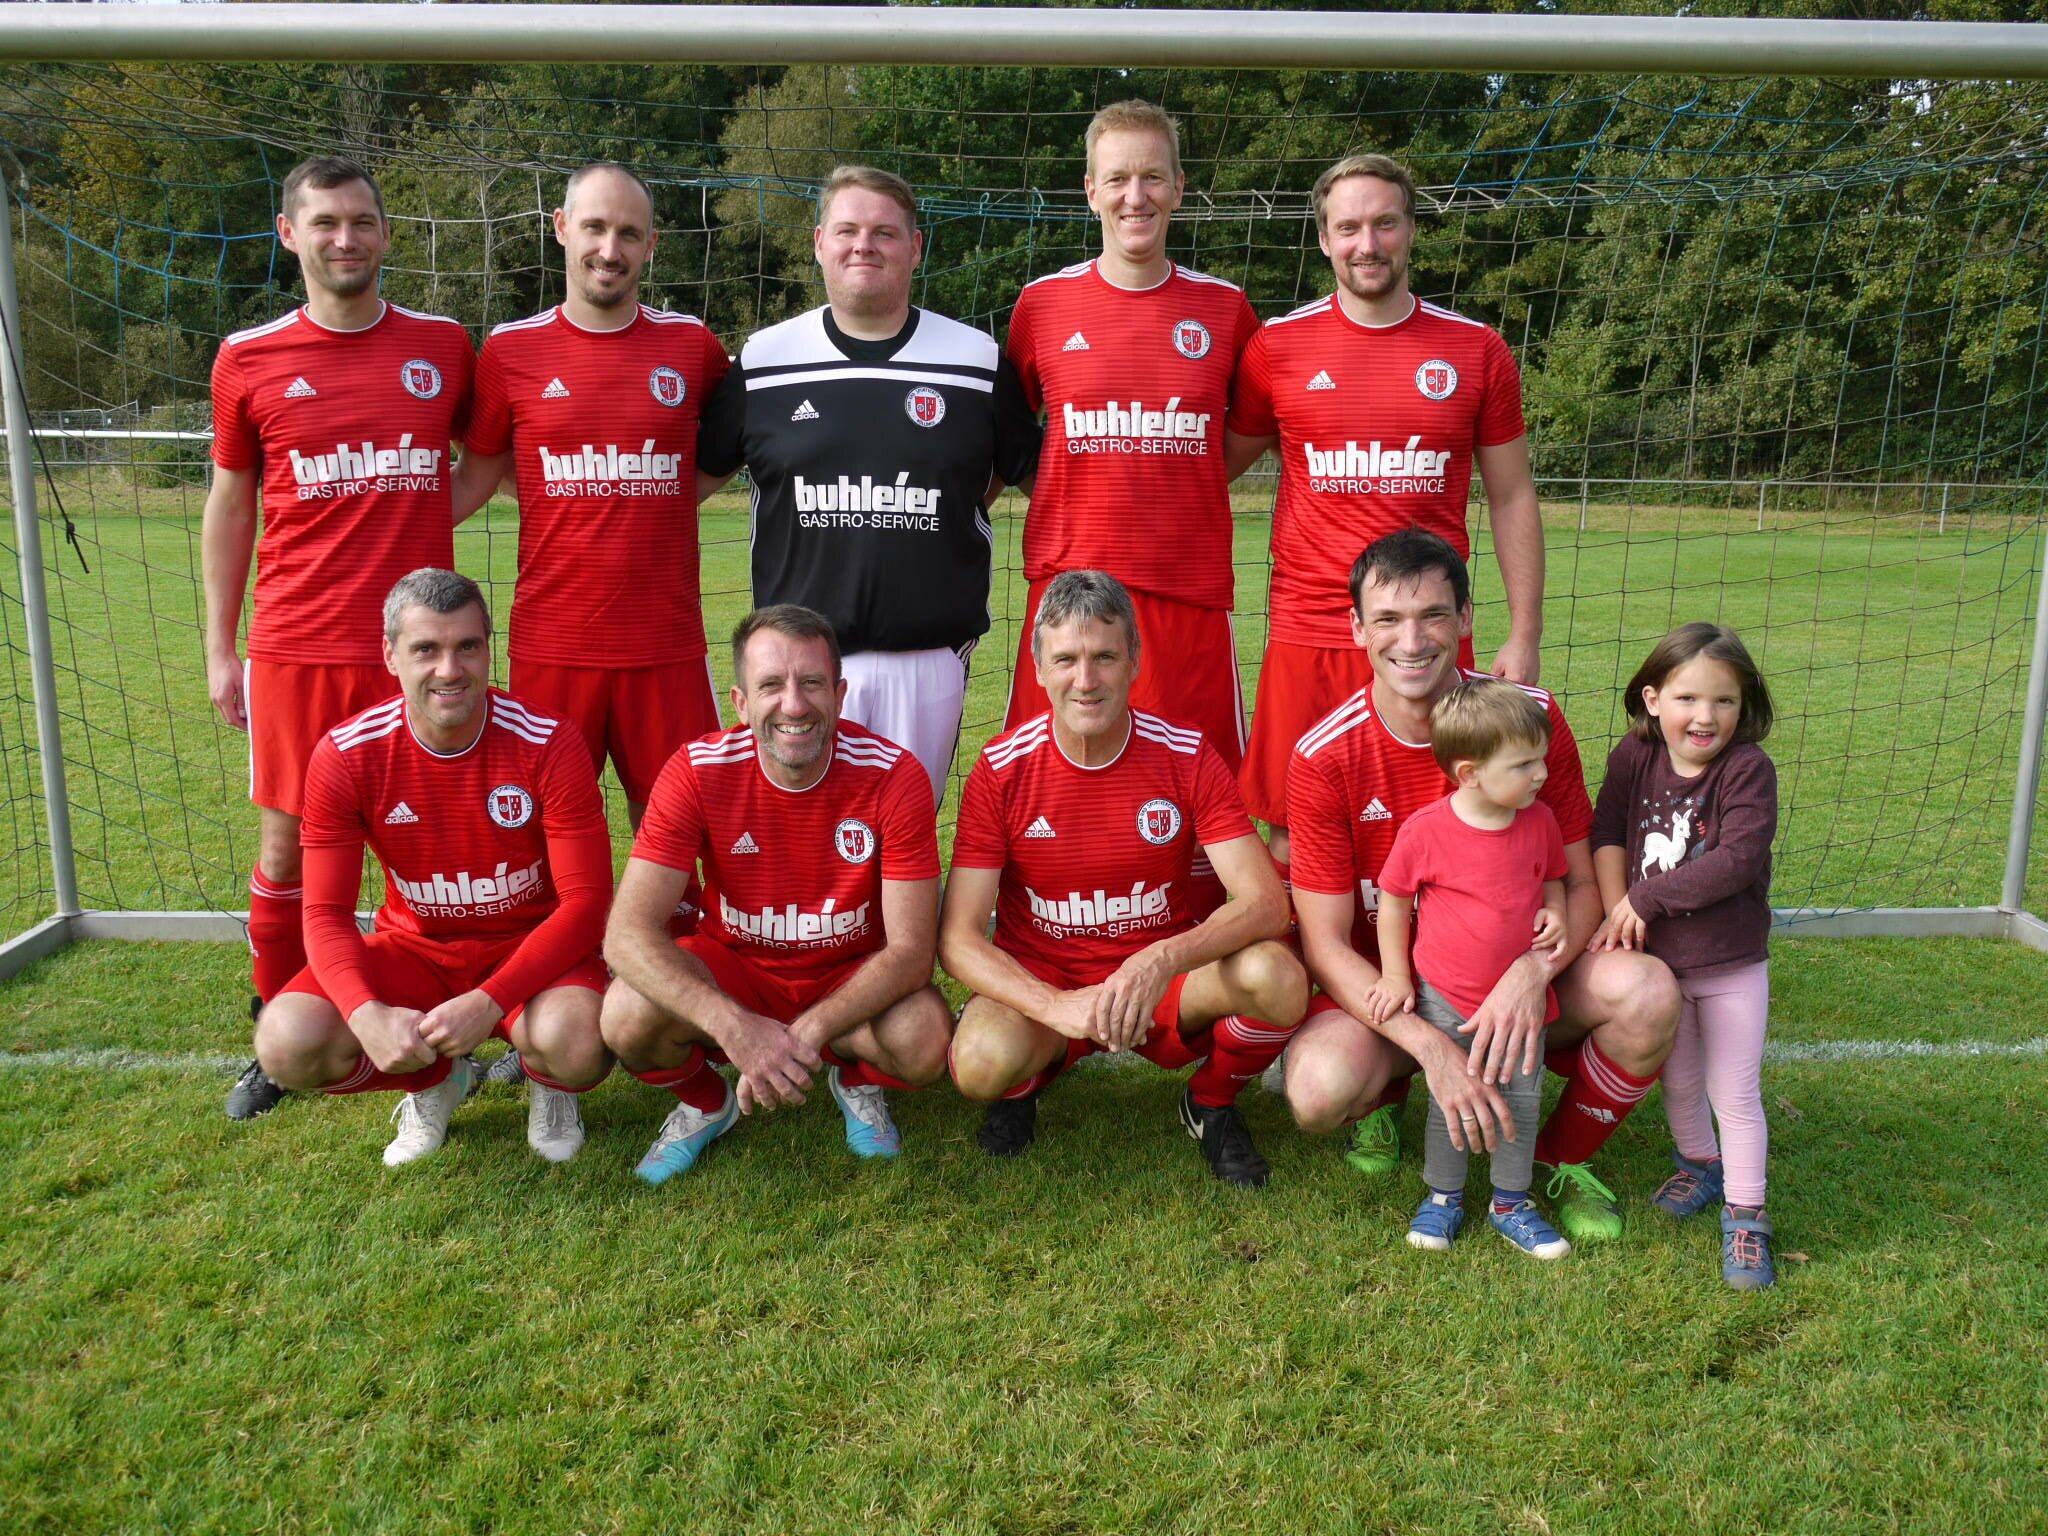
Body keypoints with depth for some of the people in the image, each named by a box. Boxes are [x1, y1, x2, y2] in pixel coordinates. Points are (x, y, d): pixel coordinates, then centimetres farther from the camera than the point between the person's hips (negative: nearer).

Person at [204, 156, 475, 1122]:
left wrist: (411, 517, 4)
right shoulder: (248, 361, 3)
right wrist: (219, 650, 7)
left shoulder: (444, 348, 4)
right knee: (287, 844, 7)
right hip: (295, 647, 0)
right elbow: (229, 505, 9)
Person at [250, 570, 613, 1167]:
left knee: (575, 1047, -35)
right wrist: (367, 1014, -31)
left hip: (530, 944, -2)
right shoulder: (346, 755, -13)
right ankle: (434, 1082, 10)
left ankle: (547, 1084, 7)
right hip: (414, 949, 3)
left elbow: (585, 900, -19)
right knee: (287, 1044, -24)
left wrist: (489, 1003, -32)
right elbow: (326, 912, -10)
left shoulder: (546, 744, -19)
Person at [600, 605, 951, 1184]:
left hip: (853, 976, 0)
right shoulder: (697, 773, -20)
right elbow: (628, 932, -26)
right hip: (734, 968, 1)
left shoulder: (892, 776, -22)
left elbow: (910, 948, -21)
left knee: (925, 1041, -31)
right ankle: (704, 1101, 8)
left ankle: (858, 1083, 8)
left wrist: (805, 1036, -35)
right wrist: (735, 1028, -42)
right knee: (628, 1017, -29)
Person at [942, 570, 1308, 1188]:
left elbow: (1266, 903, -16)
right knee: (982, 1061, -35)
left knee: (1278, 978, -29)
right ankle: (1022, 1086, 7)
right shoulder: (1002, 770, -11)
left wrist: (1162, 962, -35)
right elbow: (958, 937, -13)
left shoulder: (1187, 757, -10)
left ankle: (1212, 1103, 5)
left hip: (1164, 987, 1)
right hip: (1039, 987, -1)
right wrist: (1057, 1006, -30)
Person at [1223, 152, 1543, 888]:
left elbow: (1512, 497, 9)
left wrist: (1524, 636, 3)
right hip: (1308, 632, 0)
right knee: (1293, 830, 3)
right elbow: (1217, 465, 15)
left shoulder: (1477, 351, 5)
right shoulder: (1278, 345, 4)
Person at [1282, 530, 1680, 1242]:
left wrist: (1532, 972, -28)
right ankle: (1385, 1091, 9)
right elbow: (1325, 943, -15)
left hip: (1515, 979, 2)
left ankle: (1562, 1157, 4)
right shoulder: (1325, 757, -16)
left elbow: (1581, 882, -5)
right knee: (1320, 1088, -33)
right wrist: (1430, 1047, -29)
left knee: (1647, 993, -27)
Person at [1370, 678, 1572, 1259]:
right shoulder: (1424, 831, -17)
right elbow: (1394, 900, -4)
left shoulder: (1539, 820, -5)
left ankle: (1511, 1204, 30)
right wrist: (1395, 976, -5)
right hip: (1446, 998, -3)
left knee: (1522, 1098, 12)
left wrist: (1555, 913, -9)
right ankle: (1442, 1197, 29)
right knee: (1450, 1101, 9)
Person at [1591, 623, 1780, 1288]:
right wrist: (1616, 912, -16)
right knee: (1678, 1083, 21)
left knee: (1735, 1095, 4)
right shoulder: (1635, 757, -5)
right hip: (1657, 960, 4)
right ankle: (1699, 1165, 46)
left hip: (1732, 966, -4)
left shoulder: (1749, 769, -17)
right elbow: (1606, 833, -3)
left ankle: (1744, 1217, 19)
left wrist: (1646, 898, -21)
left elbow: (1737, 861, -25)